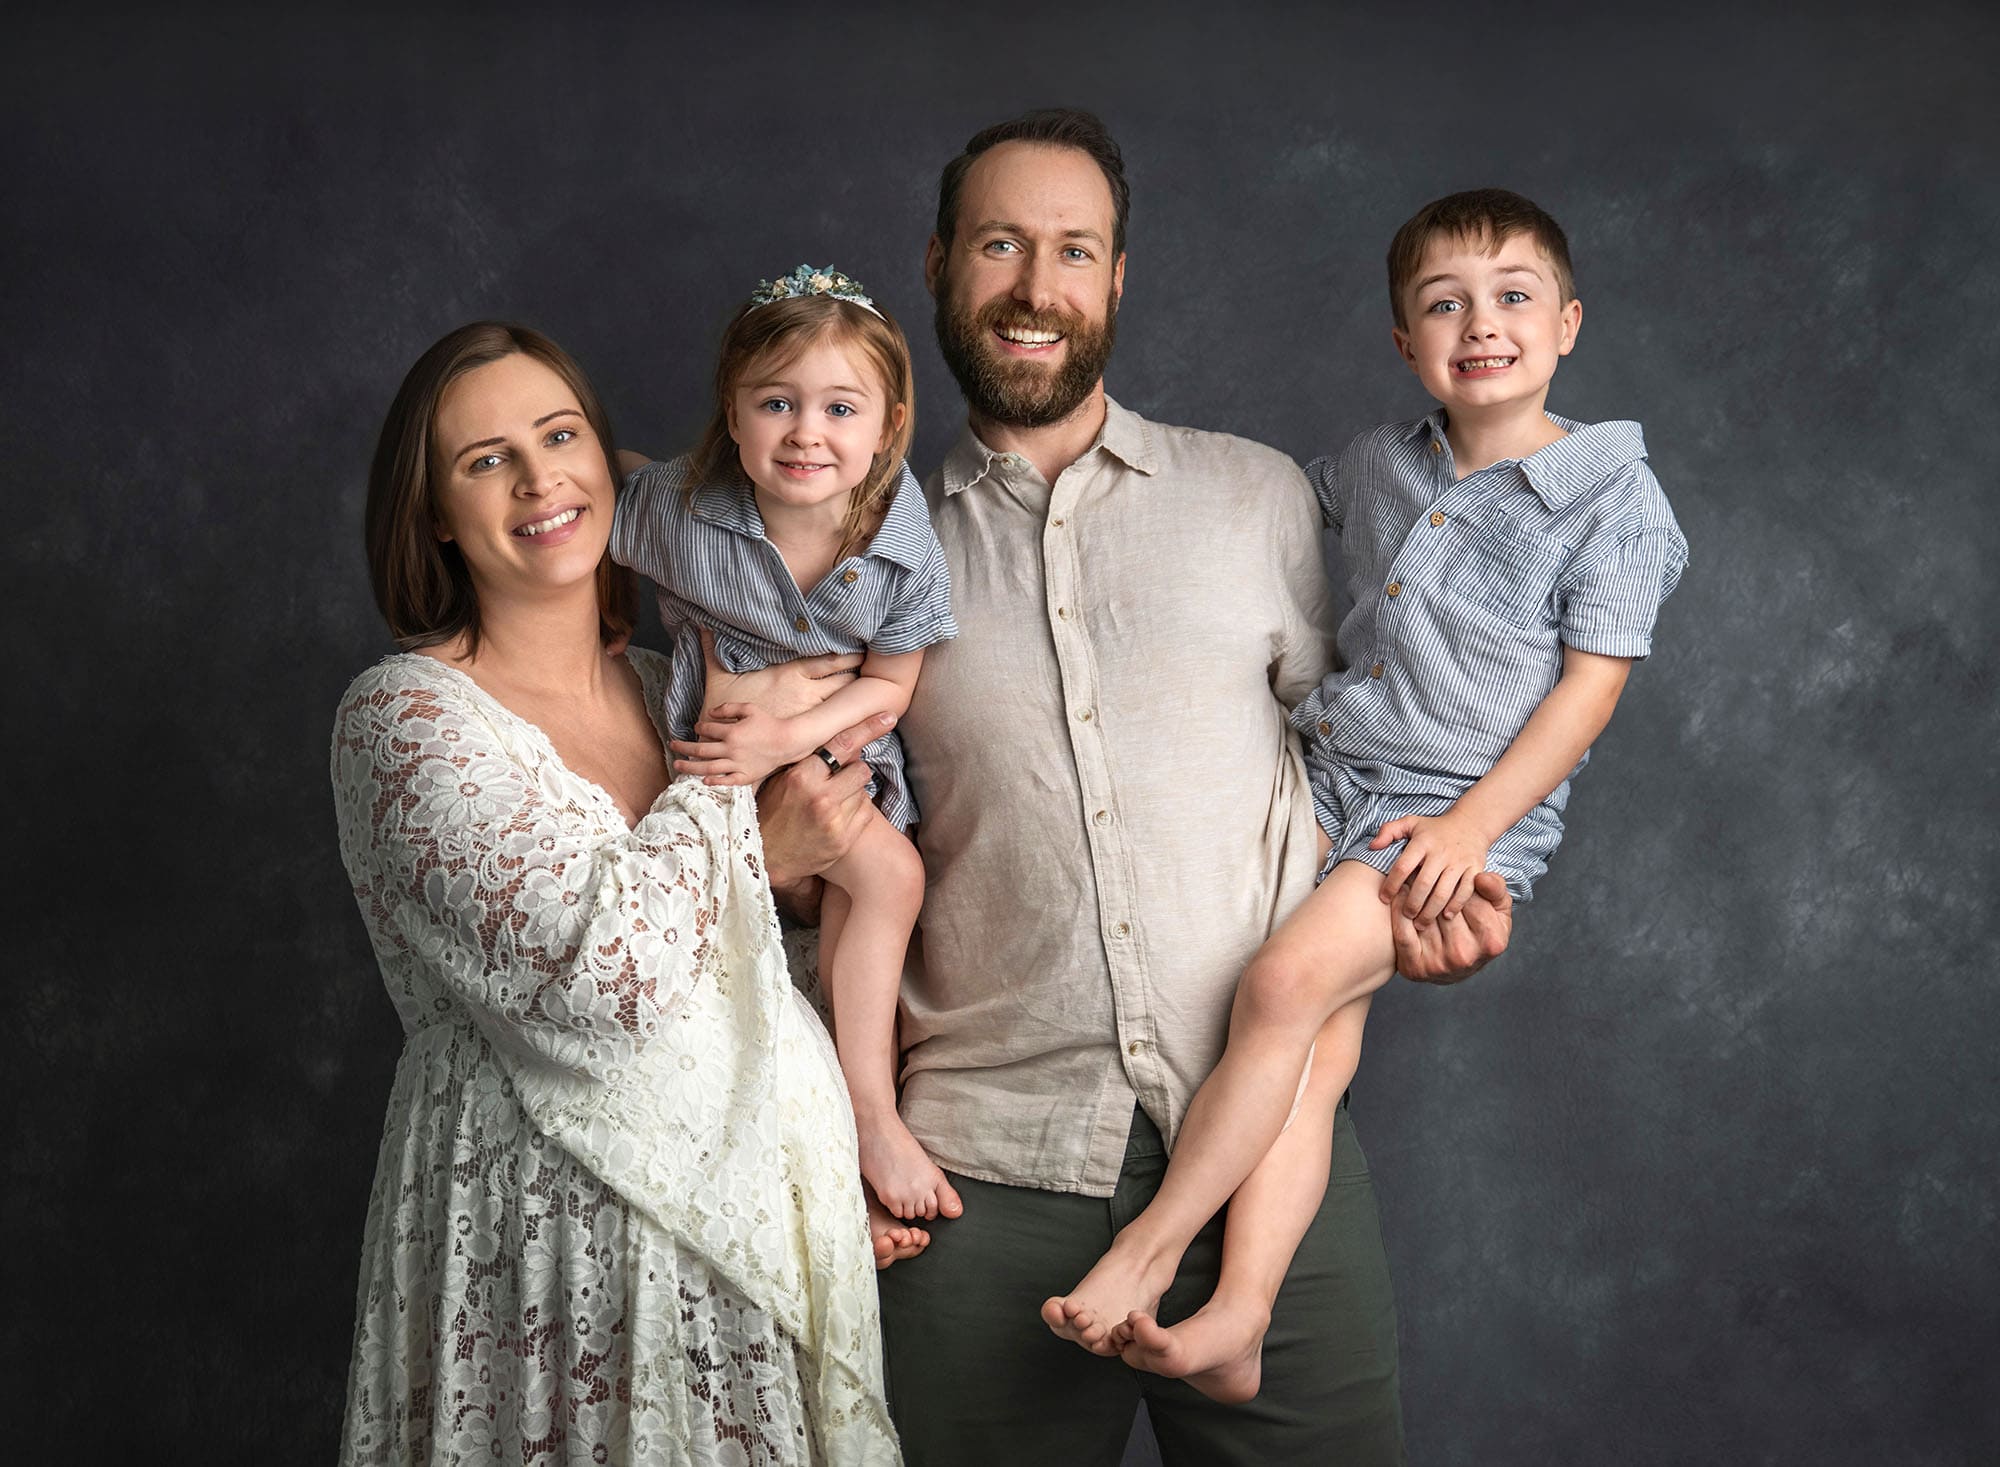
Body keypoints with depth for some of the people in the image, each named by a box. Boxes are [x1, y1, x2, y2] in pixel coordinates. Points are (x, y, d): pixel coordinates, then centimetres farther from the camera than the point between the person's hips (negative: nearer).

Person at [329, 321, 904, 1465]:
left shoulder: (665, 690, 8)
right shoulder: (406, 715, -12)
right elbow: (606, 965, -24)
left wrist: (776, 858, -2)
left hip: (740, 1217, 6)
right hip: (547, 1241, -6)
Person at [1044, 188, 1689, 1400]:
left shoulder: (1615, 497, -4)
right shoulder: (1380, 466, 11)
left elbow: (1591, 686, -8)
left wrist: (1470, 825, -15)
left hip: (1477, 805, -5)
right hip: (1332, 776, 5)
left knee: (1288, 981, -23)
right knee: (1324, 1040, -11)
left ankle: (1151, 1248, -14)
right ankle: (1239, 1312, -16)